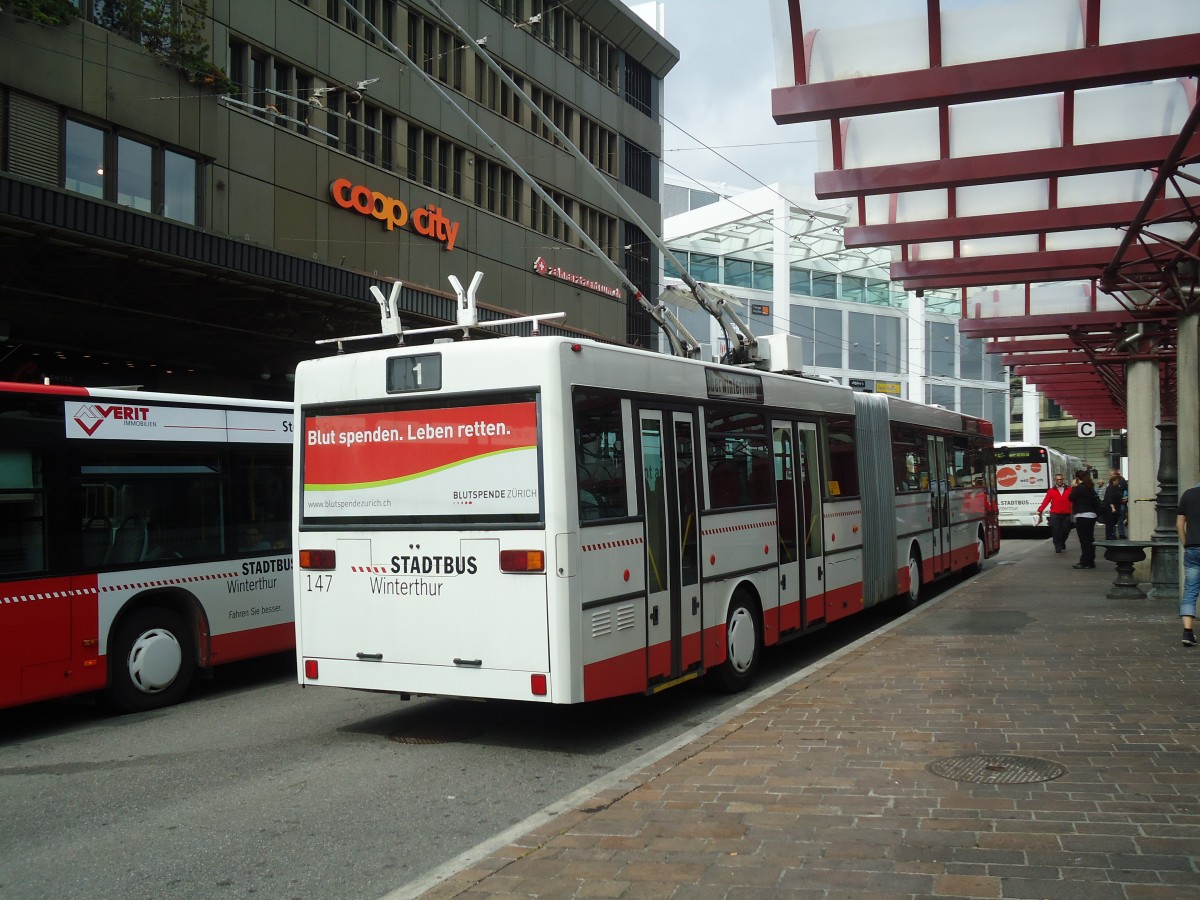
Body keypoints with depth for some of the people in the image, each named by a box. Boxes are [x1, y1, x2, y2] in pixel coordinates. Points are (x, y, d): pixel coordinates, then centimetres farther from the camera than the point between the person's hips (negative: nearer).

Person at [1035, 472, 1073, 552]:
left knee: (1065, 530, 9)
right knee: (1056, 531, -5)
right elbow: (1046, 501, -5)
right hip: (1055, 515, -1)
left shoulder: (1069, 490, 8)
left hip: (1066, 515, 1)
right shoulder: (1051, 491, 5)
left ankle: (1062, 543, 35)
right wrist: (1040, 510, -18)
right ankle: (1058, 547, 3)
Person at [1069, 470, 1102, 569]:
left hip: (1082, 516, -10)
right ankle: (1090, 561, 18)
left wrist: (1073, 487, 0)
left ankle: (1085, 562, -9)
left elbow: (1071, 498, -9)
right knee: (1090, 539, 13)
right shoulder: (1090, 487, 14)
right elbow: (1096, 500, 17)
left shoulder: (1080, 487, -14)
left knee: (1084, 540, -8)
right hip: (1091, 515, 10)